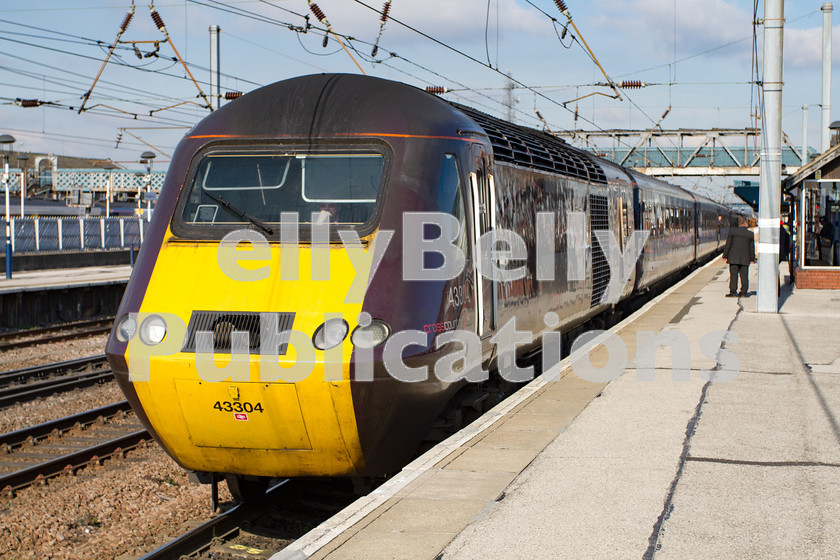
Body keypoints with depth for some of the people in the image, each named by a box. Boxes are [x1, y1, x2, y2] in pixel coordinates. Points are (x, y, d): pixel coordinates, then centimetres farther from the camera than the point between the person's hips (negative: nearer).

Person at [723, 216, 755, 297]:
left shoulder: (732, 231, -5)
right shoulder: (750, 234, 0)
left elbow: (728, 244, -4)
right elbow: (752, 247, 6)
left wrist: (725, 255, 2)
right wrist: (752, 259, 16)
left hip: (733, 258, -1)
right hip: (745, 259, 2)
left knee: (733, 275, 0)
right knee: (744, 276, 6)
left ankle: (733, 292, -3)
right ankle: (743, 292, 7)